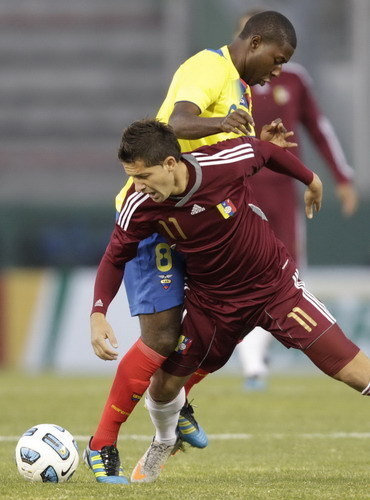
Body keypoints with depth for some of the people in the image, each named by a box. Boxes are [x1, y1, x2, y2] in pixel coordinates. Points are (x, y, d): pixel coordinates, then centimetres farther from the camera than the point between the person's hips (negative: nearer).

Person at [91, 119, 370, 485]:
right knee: (163, 385, 6)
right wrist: (98, 314, -19)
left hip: (275, 286, -2)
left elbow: (265, 151, -5)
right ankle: (164, 443, 41)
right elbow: (115, 258, -4)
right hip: (211, 301, 2)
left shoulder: (223, 162, -28)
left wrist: (310, 180, 12)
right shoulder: (140, 206, -21)